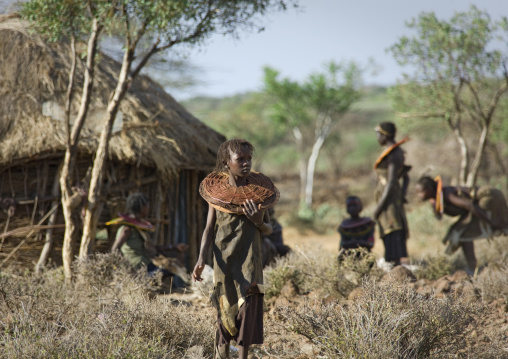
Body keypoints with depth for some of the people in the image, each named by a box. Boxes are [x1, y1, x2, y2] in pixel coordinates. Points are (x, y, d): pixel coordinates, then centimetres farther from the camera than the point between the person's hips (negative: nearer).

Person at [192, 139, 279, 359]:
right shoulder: (216, 191, -2)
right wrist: (201, 259, -11)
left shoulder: (258, 191, 0)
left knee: (248, 310, -4)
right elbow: (209, 228, 1)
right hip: (224, 261, 0)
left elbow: (268, 230, 6)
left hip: (249, 261, 0)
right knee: (224, 309, 4)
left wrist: (259, 222, -17)